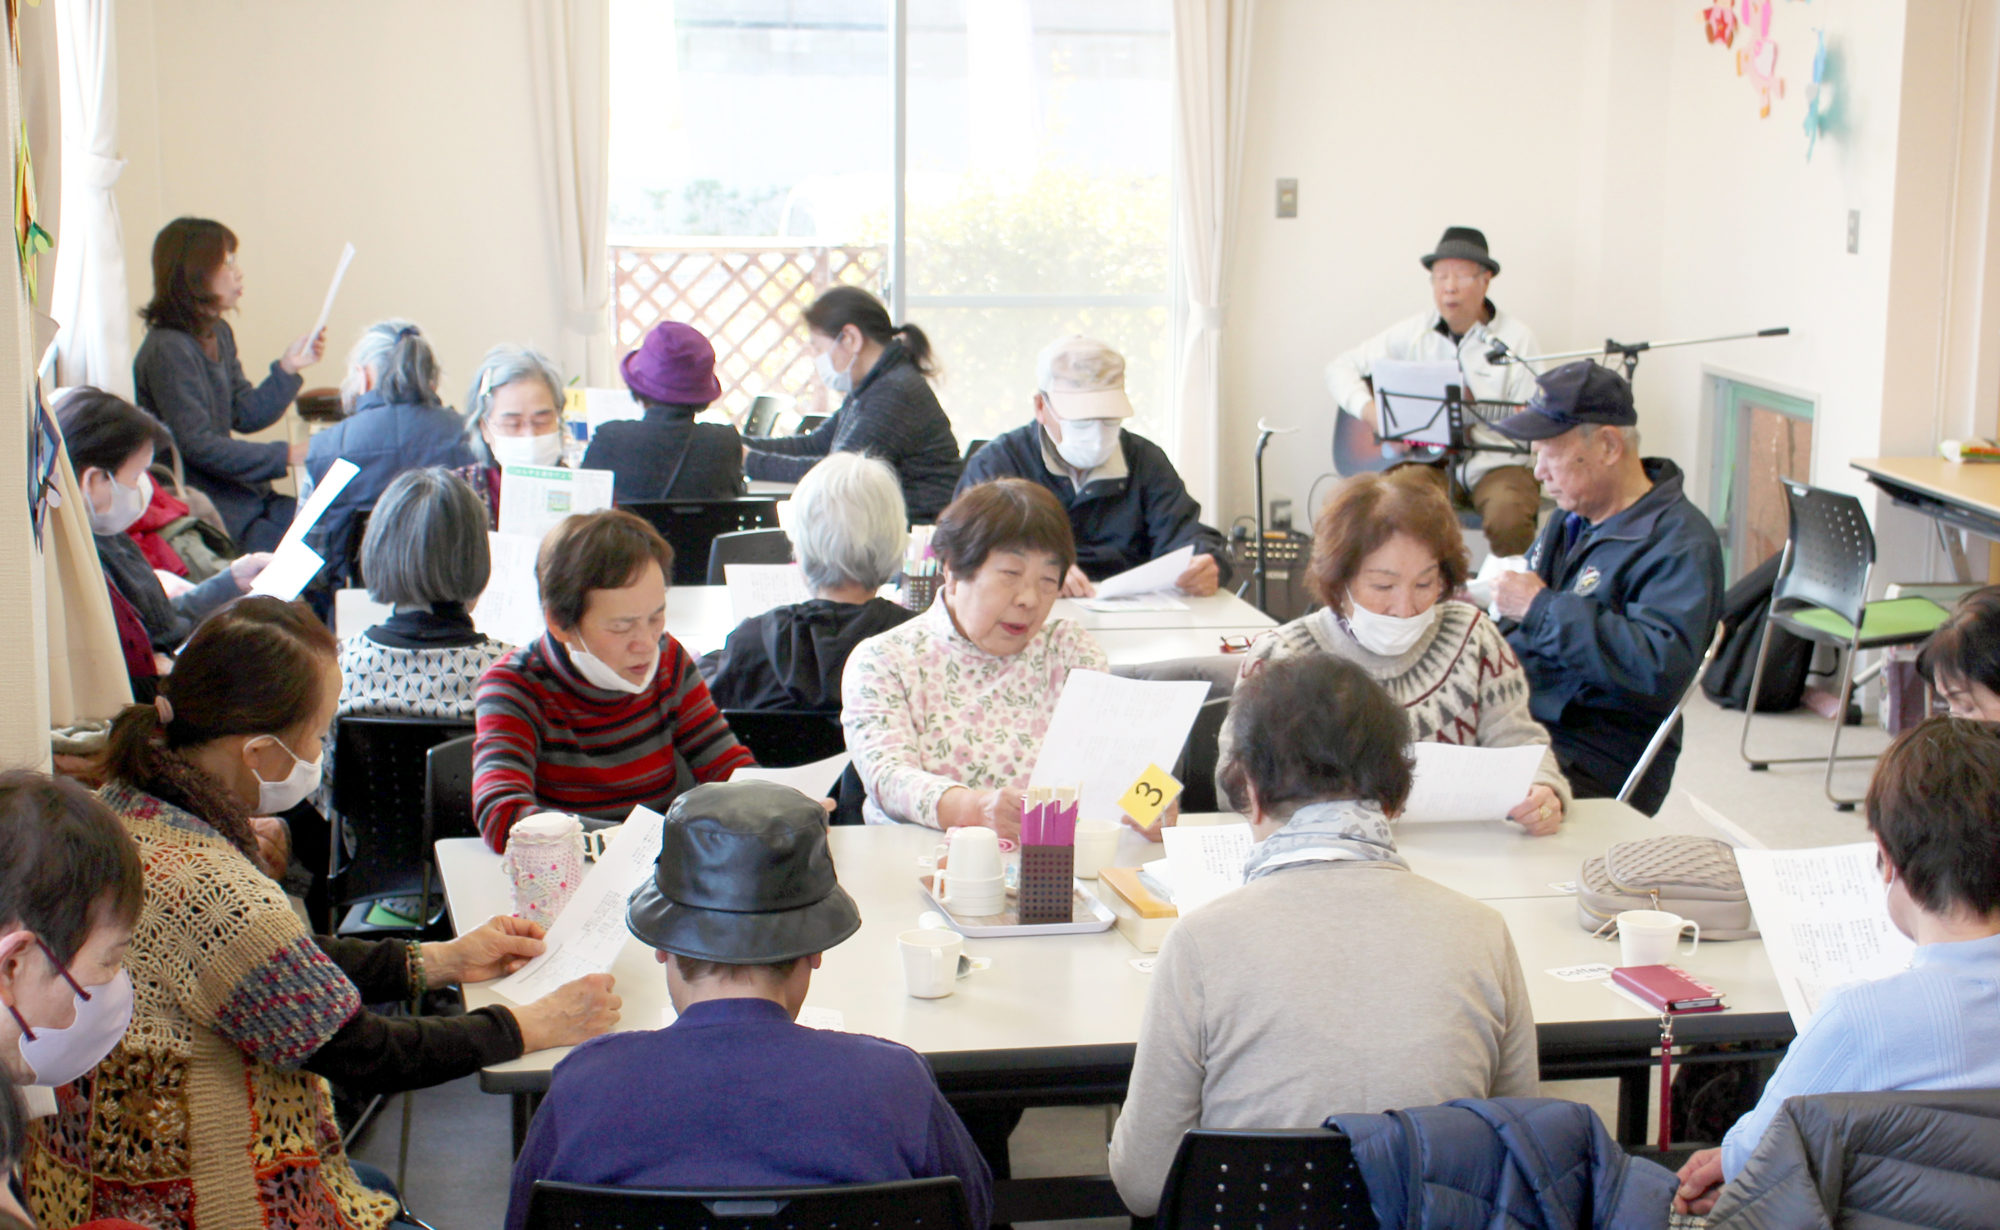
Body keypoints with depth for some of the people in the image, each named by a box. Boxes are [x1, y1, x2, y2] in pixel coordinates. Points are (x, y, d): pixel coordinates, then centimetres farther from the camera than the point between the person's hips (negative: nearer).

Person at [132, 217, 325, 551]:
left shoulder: (219, 335, 12)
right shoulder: (168, 350, -18)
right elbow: (197, 445, -21)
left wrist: (289, 366, 0)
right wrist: (286, 455, -19)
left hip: (237, 491, 9)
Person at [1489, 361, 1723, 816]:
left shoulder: (1681, 543, -12)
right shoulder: (1573, 517, 17)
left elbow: (1662, 665, -27)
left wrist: (1542, 608, -21)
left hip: (1593, 759, -9)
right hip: (1511, 718, 9)